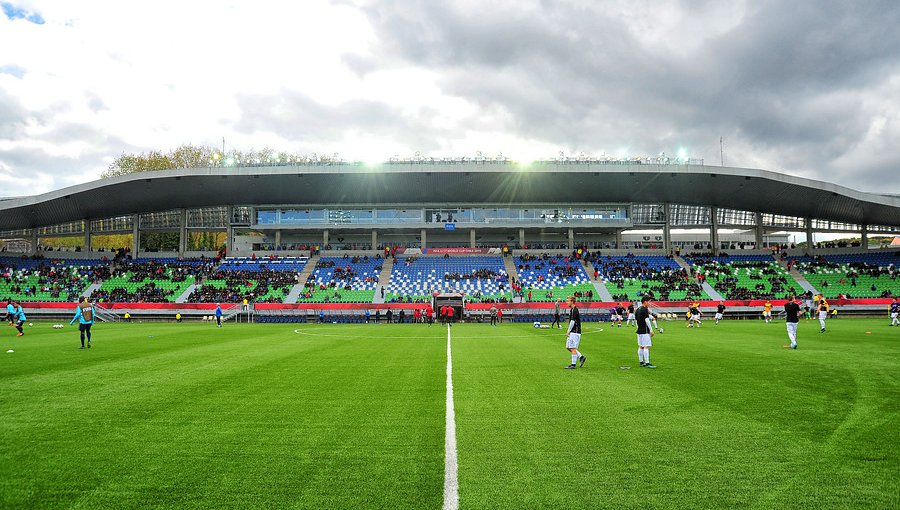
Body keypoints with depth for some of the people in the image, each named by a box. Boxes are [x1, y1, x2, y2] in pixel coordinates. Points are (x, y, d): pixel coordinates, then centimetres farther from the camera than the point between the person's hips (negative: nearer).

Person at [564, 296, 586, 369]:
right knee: (568, 347, 12)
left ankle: (573, 364, 0)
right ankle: (581, 357, 18)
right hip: (572, 332, 10)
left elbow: (572, 322, -18)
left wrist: (568, 331, -12)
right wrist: (568, 331, 14)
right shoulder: (571, 309, 16)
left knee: (573, 348, -6)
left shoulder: (574, 310, -16)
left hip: (575, 332, -10)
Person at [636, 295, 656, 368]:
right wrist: (651, 330, -16)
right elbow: (647, 320, -19)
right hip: (645, 331, -9)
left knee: (641, 346, 12)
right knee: (646, 347, -9)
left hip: (639, 331, 9)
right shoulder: (645, 309, -13)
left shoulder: (638, 309, 13)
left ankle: (641, 362, 16)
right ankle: (647, 363, -13)